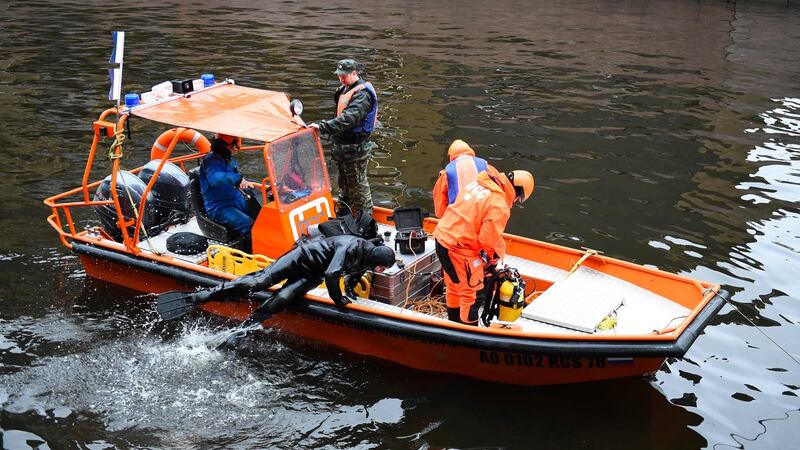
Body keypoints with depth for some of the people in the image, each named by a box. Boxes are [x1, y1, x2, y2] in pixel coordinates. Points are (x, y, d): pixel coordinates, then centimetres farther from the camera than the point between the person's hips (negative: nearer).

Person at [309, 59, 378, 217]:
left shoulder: (362, 94, -20)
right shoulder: (345, 89, 12)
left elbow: (348, 120, -33)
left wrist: (322, 127, -37)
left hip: (355, 149, -10)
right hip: (343, 146, 10)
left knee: (358, 184, -1)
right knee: (344, 182, 21)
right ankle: (341, 215, 34)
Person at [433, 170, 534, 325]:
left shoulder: (476, 184, 6)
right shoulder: (500, 207, -20)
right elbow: (489, 240, -19)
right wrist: (499, 255, 3)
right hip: (459, 248, -9)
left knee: (453, 285, 27)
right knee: (470, 290, 8)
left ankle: (454, 320, 46)